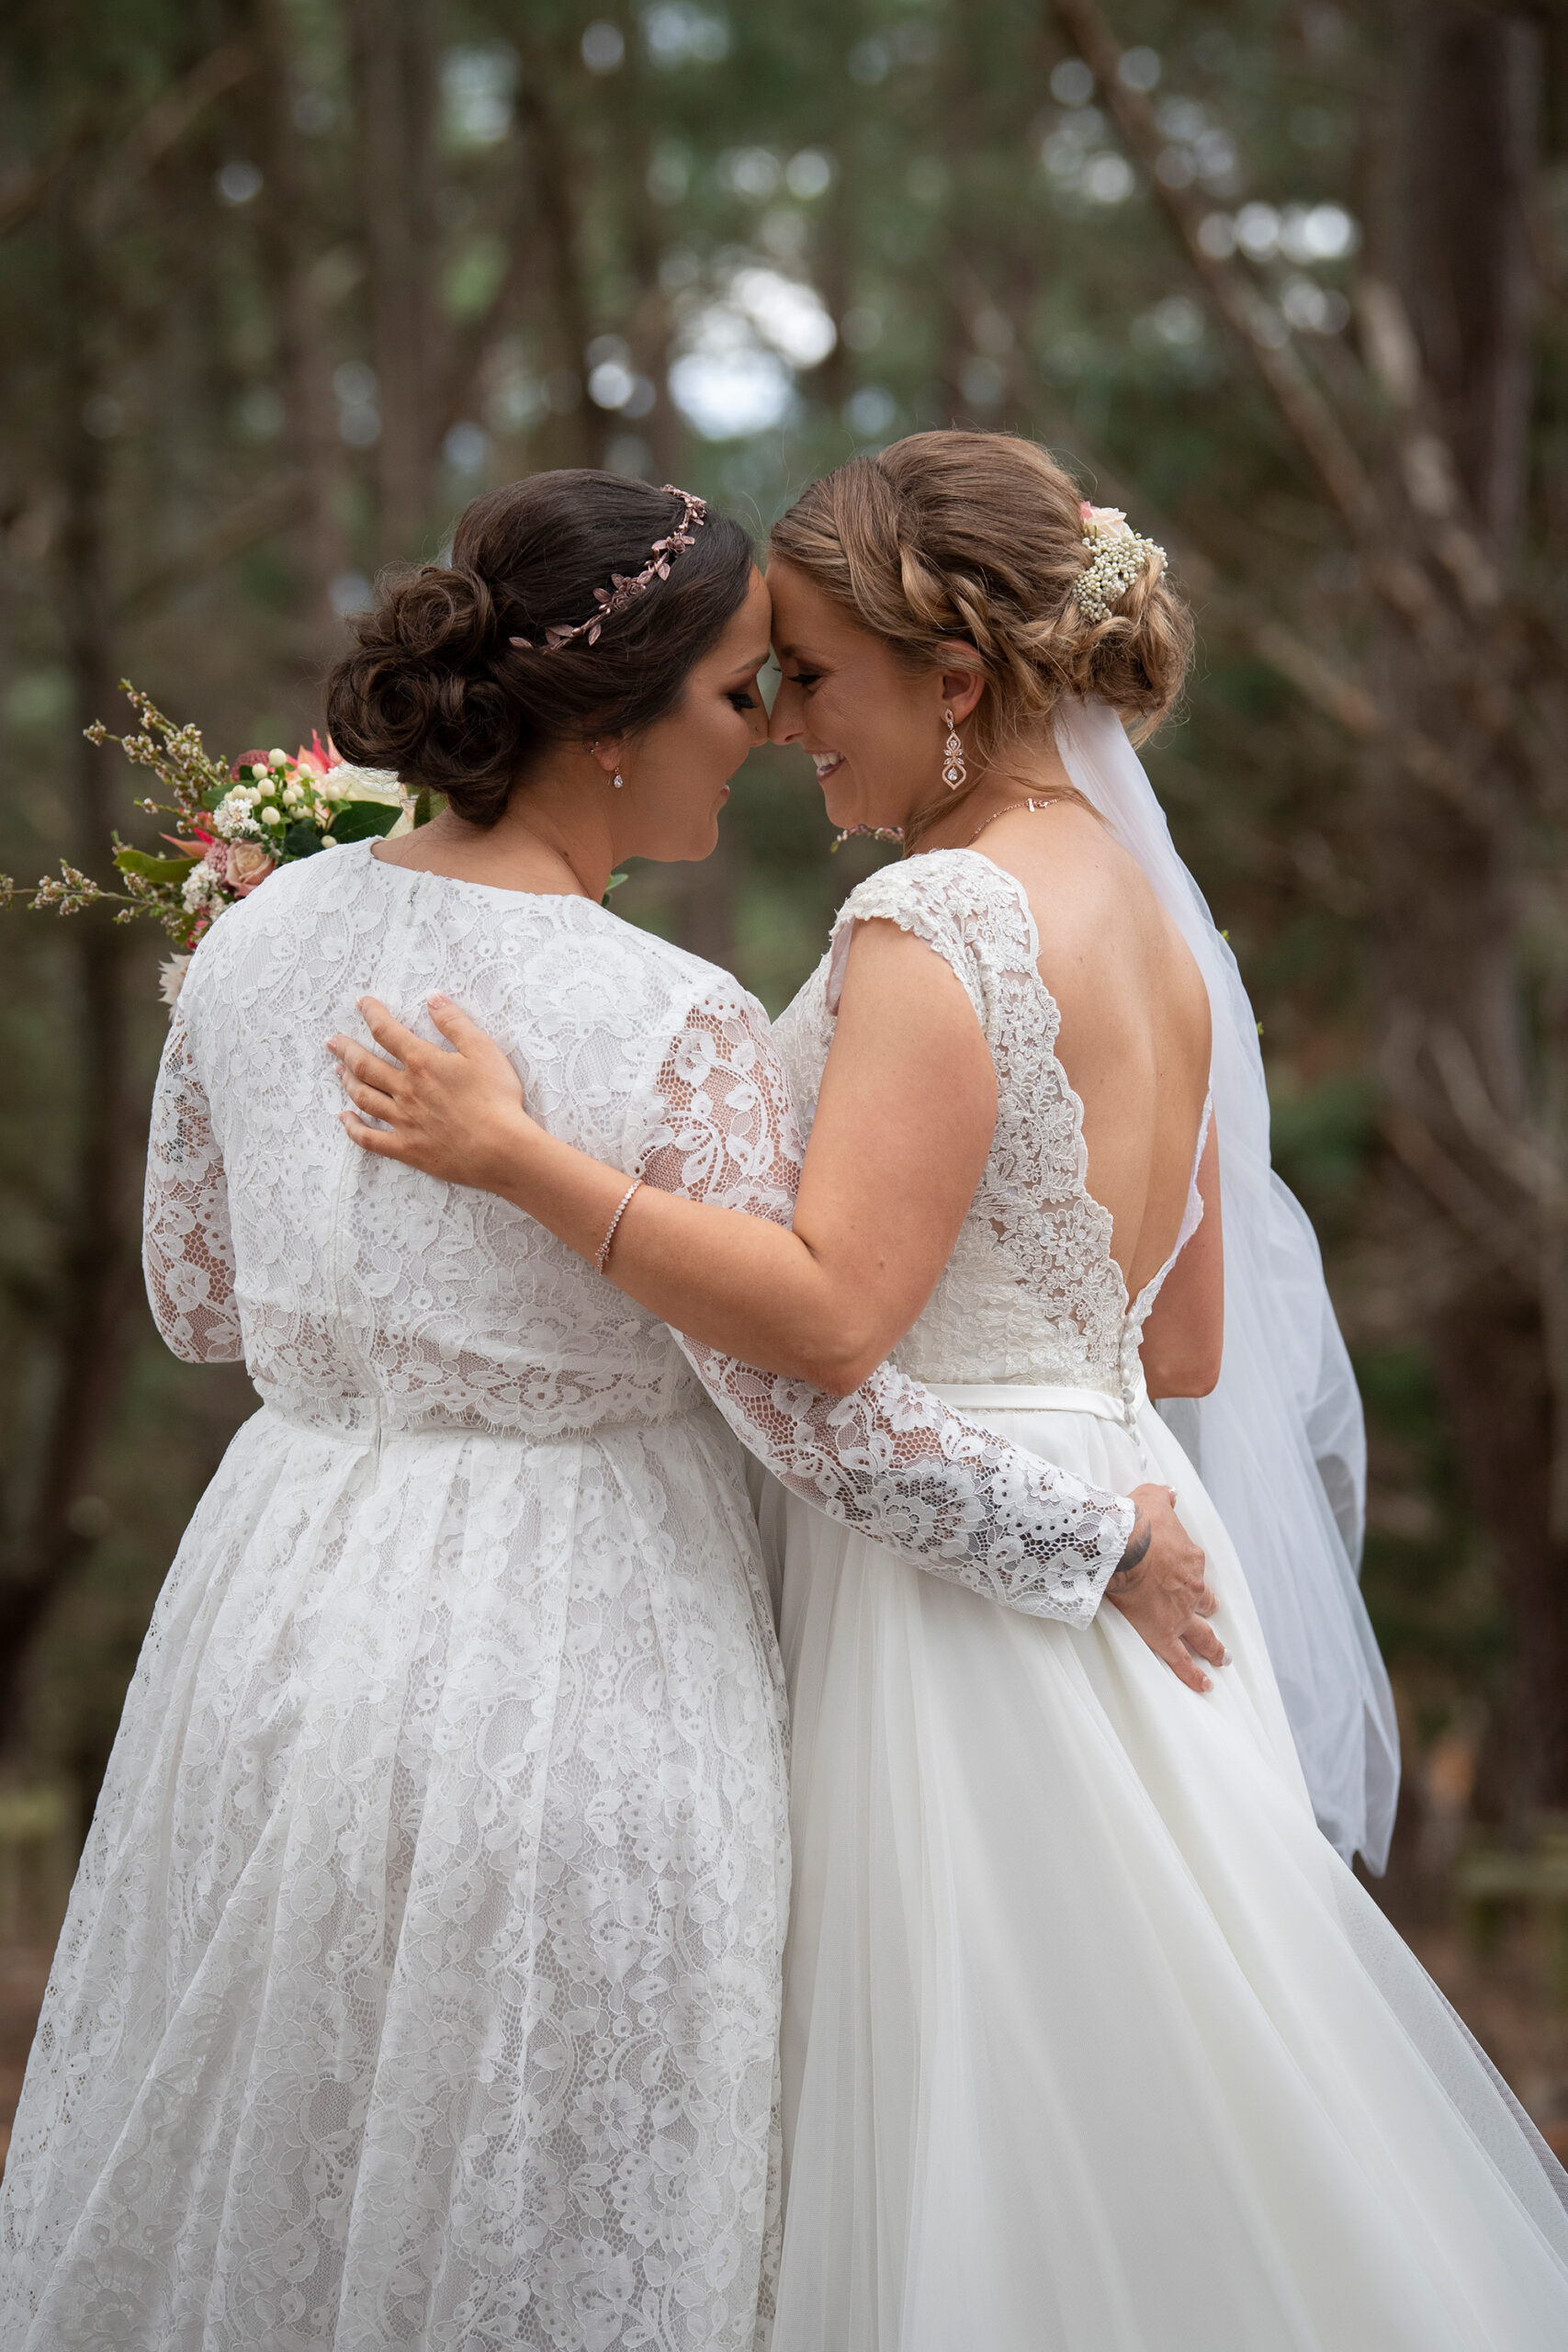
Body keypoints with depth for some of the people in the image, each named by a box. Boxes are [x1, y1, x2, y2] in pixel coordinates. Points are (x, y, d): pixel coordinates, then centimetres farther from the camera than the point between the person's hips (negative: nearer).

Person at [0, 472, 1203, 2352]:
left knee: (256, 2175, 21)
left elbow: (193, 1300, 8)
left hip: (292, 1611, 6)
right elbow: (820, 1413, -17)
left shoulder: (255, 940, -2)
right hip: (573, 1645, -6)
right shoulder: (670, 1031, -20)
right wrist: (1106, 1539, -5)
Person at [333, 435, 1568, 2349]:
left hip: (948, 1561, -9)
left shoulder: (938, 921, -16)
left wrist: (515, 1154, -25)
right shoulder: (1149, 924, 12)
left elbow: (829, 1314, -25)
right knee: (1139, 2133, 15)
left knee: (976, 2166, -1)